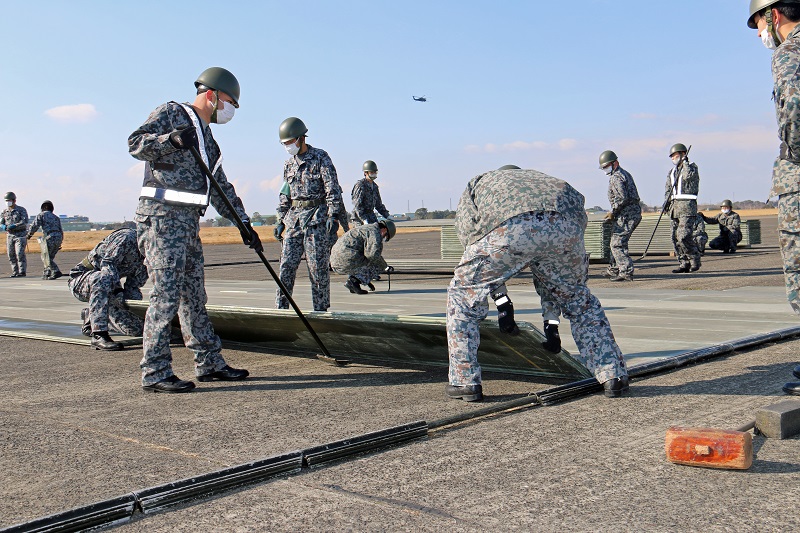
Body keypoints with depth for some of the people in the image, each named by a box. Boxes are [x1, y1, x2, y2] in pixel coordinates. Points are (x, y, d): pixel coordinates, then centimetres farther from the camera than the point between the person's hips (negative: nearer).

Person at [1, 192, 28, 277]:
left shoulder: (21, 210, -5)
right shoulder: (5, 211, 9)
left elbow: (24, 222, -16)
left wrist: (14, 226, -29)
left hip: (20, 235, -5)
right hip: (10, 236, 5)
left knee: (20, 254, -13)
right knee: (11, 255, 3)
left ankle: (22, 272, -10)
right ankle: (15, 272, 10)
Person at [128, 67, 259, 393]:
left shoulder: (207, 140, 24)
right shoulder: (171, 113, 0)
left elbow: (222, 188, 25)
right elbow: (136, 144, -13)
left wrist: (243, 222, 19)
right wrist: (172, 138, -29)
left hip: (189, 222, 9)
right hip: (162, 218, -9)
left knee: (194, 296, 12)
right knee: (166, 296, -10)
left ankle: (209, 363, 18)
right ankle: (154, 373, -6)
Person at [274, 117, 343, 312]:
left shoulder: (320, 157, -2)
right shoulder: (289, 163, 16)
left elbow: (332, 188, -8)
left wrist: (333, 216, -16)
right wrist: (281, 220, 16)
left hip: (317, 217, -5)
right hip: (294, 218, 5)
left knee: (318, 266, -3)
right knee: (287, 265, 0)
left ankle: (321, 310, 4)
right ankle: (281, 308, 4)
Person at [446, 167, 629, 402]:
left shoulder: (476, 186, 40)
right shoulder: (537, 179, 47)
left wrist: (503, 303, 42)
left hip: (509, 229, -3)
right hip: (565, 222, 4)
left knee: (463, 292, 21)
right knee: (578, 298, 30)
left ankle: (465, 382, 20)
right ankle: (614, 375, 29)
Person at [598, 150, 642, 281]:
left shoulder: (616, 177, -12)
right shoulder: (625, 173, 20)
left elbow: (622, 198, -23)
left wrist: (612, 212, -11)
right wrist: (614, 213, 18)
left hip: (626, 215, -11)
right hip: (633, 213, 11)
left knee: (617, 244, -11)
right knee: (617, 242, 19)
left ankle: (626, 273, -14)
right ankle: (613, 270, 29)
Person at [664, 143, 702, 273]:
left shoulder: (691, 168, 1)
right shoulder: (672, 172, 20)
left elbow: (688, 175, -22)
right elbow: (668, 188, 18)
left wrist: (685, 162, -8)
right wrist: (667, 201, 1)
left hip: (687, 205, -7)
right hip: (675, 206, 7)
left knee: (684, 236, -16)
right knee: (675, 237, 2)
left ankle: (695, 259, -1)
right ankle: (684, 263, 6)